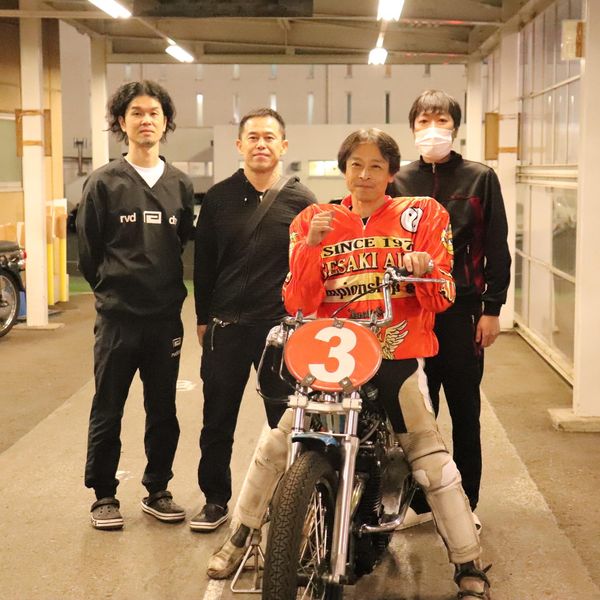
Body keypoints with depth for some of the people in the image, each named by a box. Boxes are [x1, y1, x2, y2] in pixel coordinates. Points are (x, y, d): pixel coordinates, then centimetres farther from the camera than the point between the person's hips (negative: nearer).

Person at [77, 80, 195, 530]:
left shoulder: (181, 185, 7)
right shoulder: (104, 183, -2)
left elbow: (185, 243, 12)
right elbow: (88, 253, 2)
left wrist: (169, 289, 7)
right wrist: (113, 288, 7)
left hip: (166, 316, 3)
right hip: (117, 316, -3)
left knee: (163, 411, 10)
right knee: (107, 412, 5)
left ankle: (157, 490, 24)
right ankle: (104, 495, 17)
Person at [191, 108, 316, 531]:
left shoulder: (302, 201, 1)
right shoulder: (219, 198, 5)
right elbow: (203, 262, 10)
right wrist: (203, 318, 9)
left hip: (283, 326, -1)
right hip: (225, 326, 2)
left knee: (287, 420, 6)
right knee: (217, 421, 8)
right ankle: (215, 499, 21)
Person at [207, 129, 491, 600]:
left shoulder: (421, 215, 4)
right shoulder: (315, 220, 6)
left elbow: (442, 297, -1)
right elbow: (297, 302, -2)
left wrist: (426, 267, -23)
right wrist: (310, 246, -16)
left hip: (397, 357, -1)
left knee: (433, 461, -3)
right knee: (275, 444, -1)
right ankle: (240, 538, 19)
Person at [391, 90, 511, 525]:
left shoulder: (480, 178, 3)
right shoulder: (398, 182, 8)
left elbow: (496, 248, 1)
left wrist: (492, 308, -4)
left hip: (462, 310, -2)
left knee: (465, 412, 6)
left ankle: (465, 505, 17)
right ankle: (417, 502, 19)